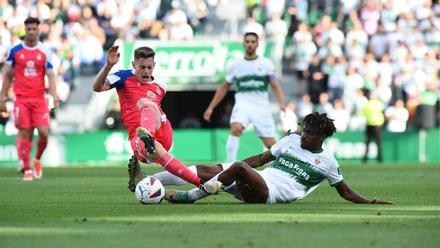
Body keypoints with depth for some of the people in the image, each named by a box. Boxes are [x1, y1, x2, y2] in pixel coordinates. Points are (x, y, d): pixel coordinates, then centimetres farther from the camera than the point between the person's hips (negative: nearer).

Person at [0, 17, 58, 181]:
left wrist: (54, 95, -16)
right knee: (24, 133, -4)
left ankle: (38, 159, 19)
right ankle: (26, 169, 4)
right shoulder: (15, 51, 4)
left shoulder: (45, 52, 4)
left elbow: (50, 75, 0)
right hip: (21, 99, 0)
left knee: (43, 133, -8)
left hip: (39, 99, 0)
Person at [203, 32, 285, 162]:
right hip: (242, 104, 0)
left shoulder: (266, 64, 5)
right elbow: (224, 88, 19)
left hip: (261, 107, 0)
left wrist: (281, 103, -19)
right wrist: (211, 107, 15)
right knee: (236, 128, -32)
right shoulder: (235, 65, 9)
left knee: (270, 144, -2)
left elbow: (275, 85, -1)